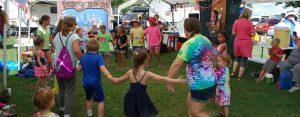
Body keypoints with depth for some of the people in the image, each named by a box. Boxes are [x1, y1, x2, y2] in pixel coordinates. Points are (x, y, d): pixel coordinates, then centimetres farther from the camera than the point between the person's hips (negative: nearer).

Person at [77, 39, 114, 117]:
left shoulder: (83, 57, 1)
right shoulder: (98, 57, -14)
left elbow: (79, 69, 5)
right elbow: (102, 68, -28)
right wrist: (110, 77, -37)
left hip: (85, 83, 6)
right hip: (95, 83, -6)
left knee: (89, 98, 27)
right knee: (100, 101, 3)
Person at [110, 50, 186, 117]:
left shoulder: (130, 72, -6)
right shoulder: (147, 74, -14)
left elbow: (117, 81, 5)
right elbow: (163, 79, -15)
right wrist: (177, 81, -11)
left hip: (131, 99, 3)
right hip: (142, 100, -3)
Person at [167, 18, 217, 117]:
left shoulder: (189, 44, -20)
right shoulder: (206, 40, 7)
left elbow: (176, 64, -24)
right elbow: (212, 58, 22)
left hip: (201, 85, -9)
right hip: (209, 81, 9)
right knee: (189, 103, 23)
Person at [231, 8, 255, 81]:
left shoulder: (237, 21, -3)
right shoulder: (249, 22, -11)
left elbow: (233, 33, -2)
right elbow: (252, 34, -11)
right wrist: (254, 31, 10)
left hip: (237, 42, 3)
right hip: (246, 43, -3)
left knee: (237, 57, 25)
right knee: (244, 60, 7)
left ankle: (233, 72, 23)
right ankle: (239, 77, 11)